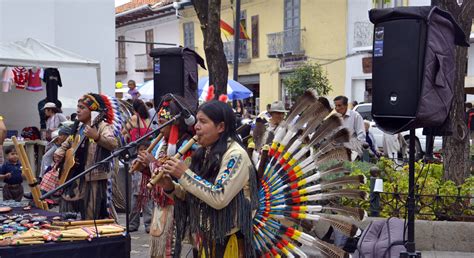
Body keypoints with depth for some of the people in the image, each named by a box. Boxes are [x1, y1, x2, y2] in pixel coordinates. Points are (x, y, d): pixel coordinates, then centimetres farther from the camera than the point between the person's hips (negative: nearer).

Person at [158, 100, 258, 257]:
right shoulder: (204, 153, 6)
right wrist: (171, 188, -8)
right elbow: (194, 194, 11)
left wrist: (184, 174, -22)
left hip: (227, 240, -7)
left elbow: (219, 199, -27)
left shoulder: (236, 155, -18)